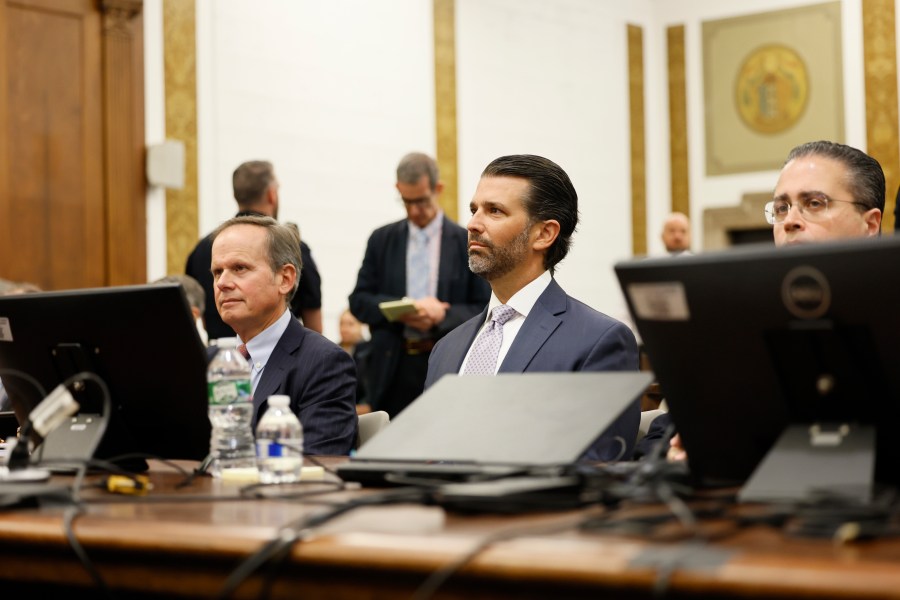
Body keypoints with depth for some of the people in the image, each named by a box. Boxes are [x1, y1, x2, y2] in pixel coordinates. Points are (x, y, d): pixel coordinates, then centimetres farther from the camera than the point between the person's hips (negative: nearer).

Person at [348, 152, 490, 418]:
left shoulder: (467, 242, 3)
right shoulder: (381, 239, 10)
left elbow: (485, 310, 1)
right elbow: (359, 301, 7)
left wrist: (442, 317, -17)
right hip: (392, 369, 2)